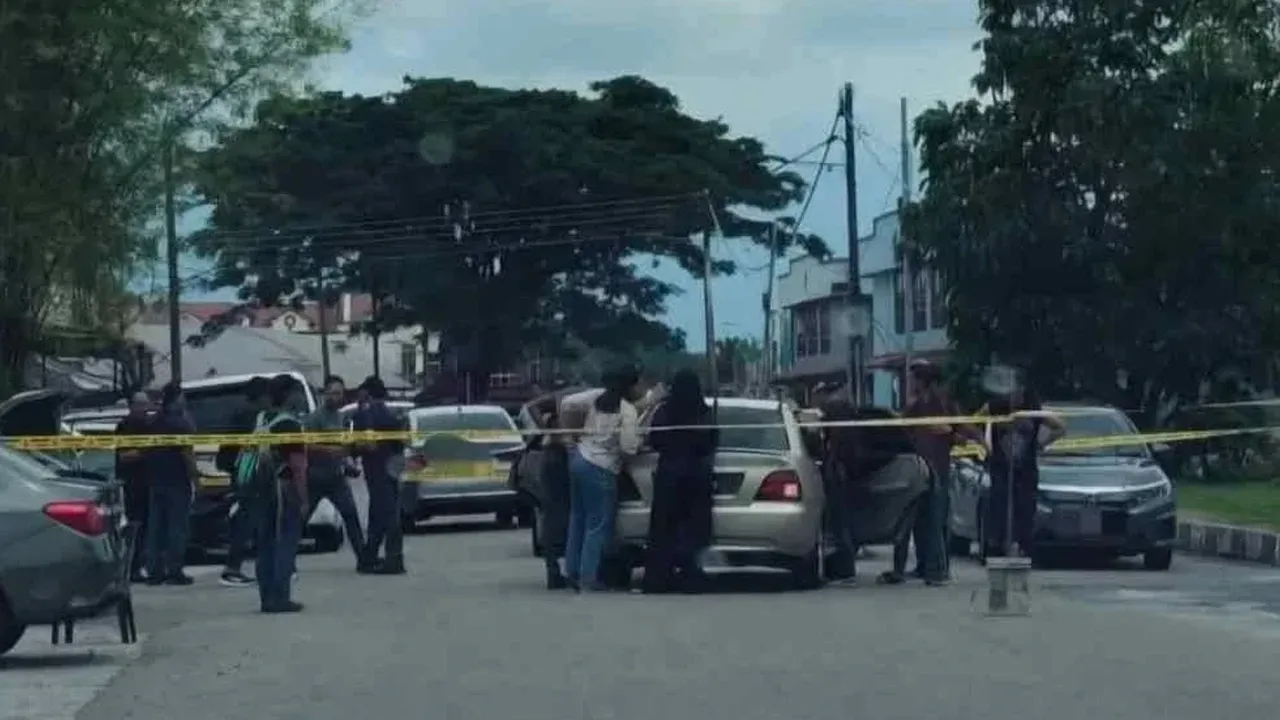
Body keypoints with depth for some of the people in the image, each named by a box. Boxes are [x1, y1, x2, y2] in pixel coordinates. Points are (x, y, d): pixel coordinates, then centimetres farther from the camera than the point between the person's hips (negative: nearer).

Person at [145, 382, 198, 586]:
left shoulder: (153, 424, 11)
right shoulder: (181, 424, -10)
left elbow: (146, 452, 13)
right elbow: (187, 454, -15)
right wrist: (194, 477, -9)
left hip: (155, 482, 6)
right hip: (177, 482, -6)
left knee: (155, 527, 8)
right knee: (177, 527, -3)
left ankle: (154, 571, 7)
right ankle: (174, 571, -6)